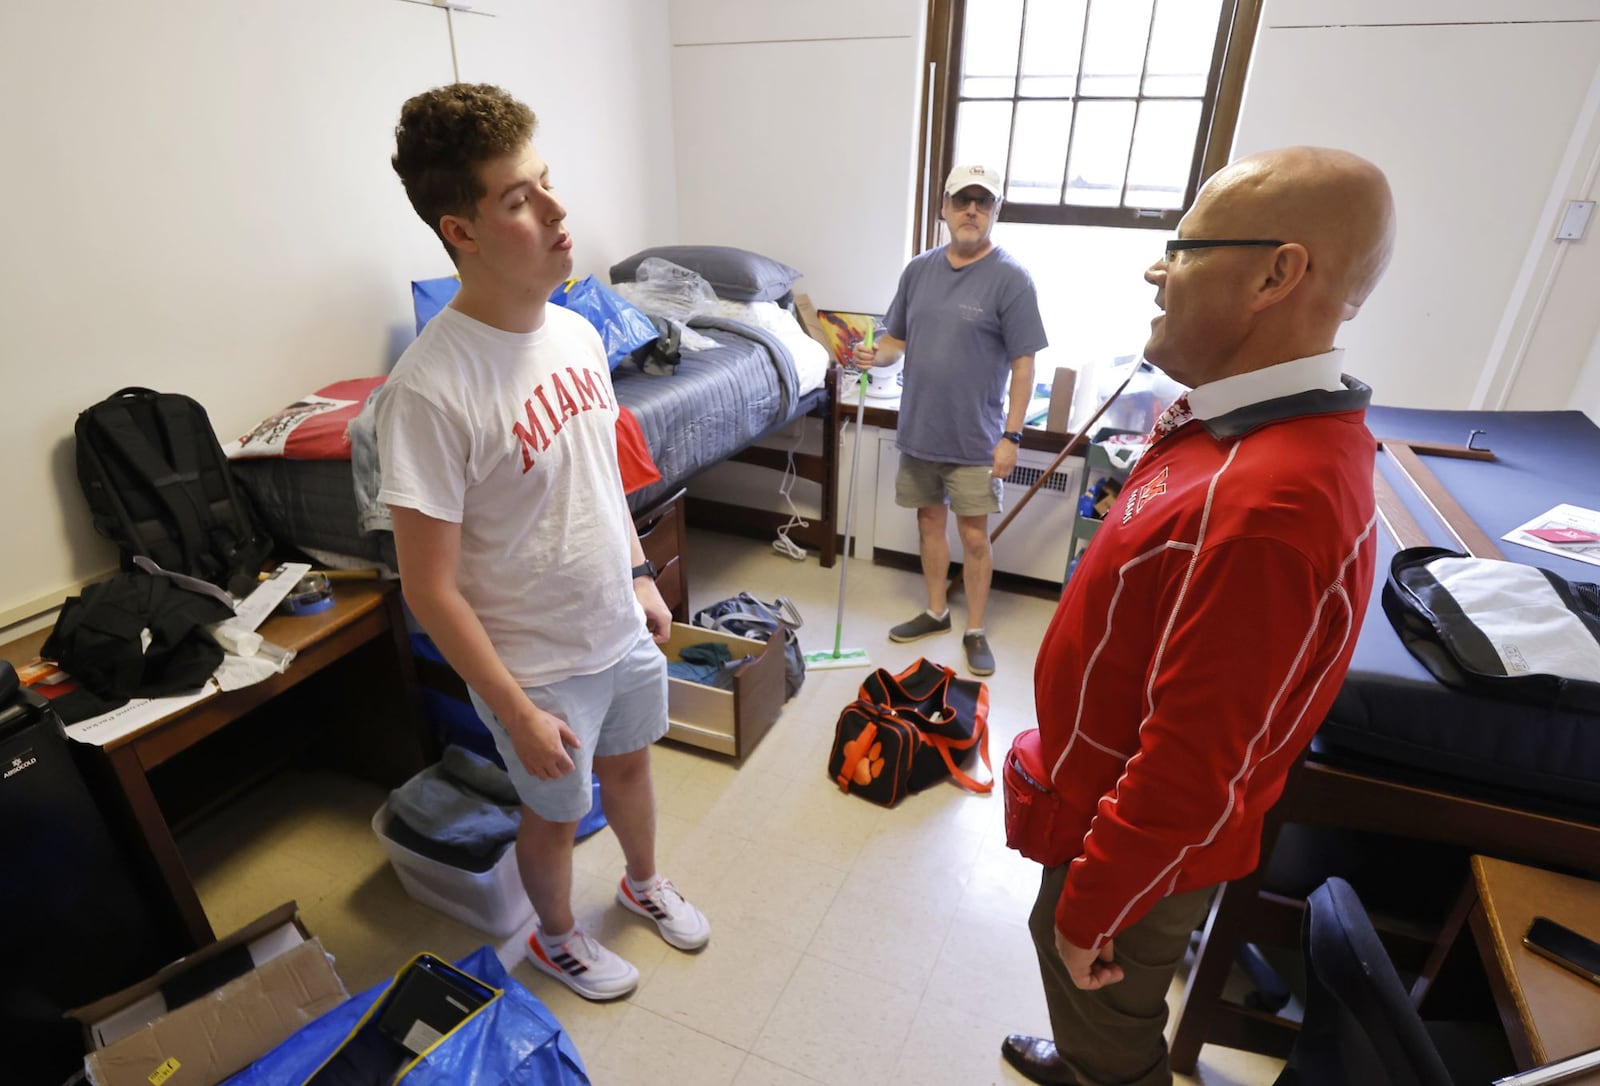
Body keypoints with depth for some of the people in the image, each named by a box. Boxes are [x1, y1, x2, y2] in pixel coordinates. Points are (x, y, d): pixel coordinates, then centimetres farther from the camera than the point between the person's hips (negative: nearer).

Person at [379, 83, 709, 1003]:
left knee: (630, 763, 28)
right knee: (556, 814, 20)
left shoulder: (578, 333, -5)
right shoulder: (429, 391, -28)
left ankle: (645, 881, 58)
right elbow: (431, 587, -22)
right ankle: (557, 938, 52)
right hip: (541, 666, -6)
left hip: (623, 631, 6)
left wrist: (641, 577, 12)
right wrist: (516, 712, -17)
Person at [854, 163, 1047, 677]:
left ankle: (975, 631, 22)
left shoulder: (1010, 278, -10)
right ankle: (936, 611, 35)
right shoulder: (919, 269, 4)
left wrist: (1011, 435, -15)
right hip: (918, 429, 5)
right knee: (929, 520, 16)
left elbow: (1023, 363, -11)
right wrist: (877, 354, -11)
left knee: (974, 537, 4)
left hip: (975, 438, -5)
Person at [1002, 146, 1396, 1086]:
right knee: (1080, 979, 32)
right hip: (1111, 803, 9)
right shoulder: (1260, 431, -3)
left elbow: (1191, 775, -31)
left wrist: (1088, 911, -17)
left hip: (1147, 854, -8)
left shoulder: (1265, 511, -36)